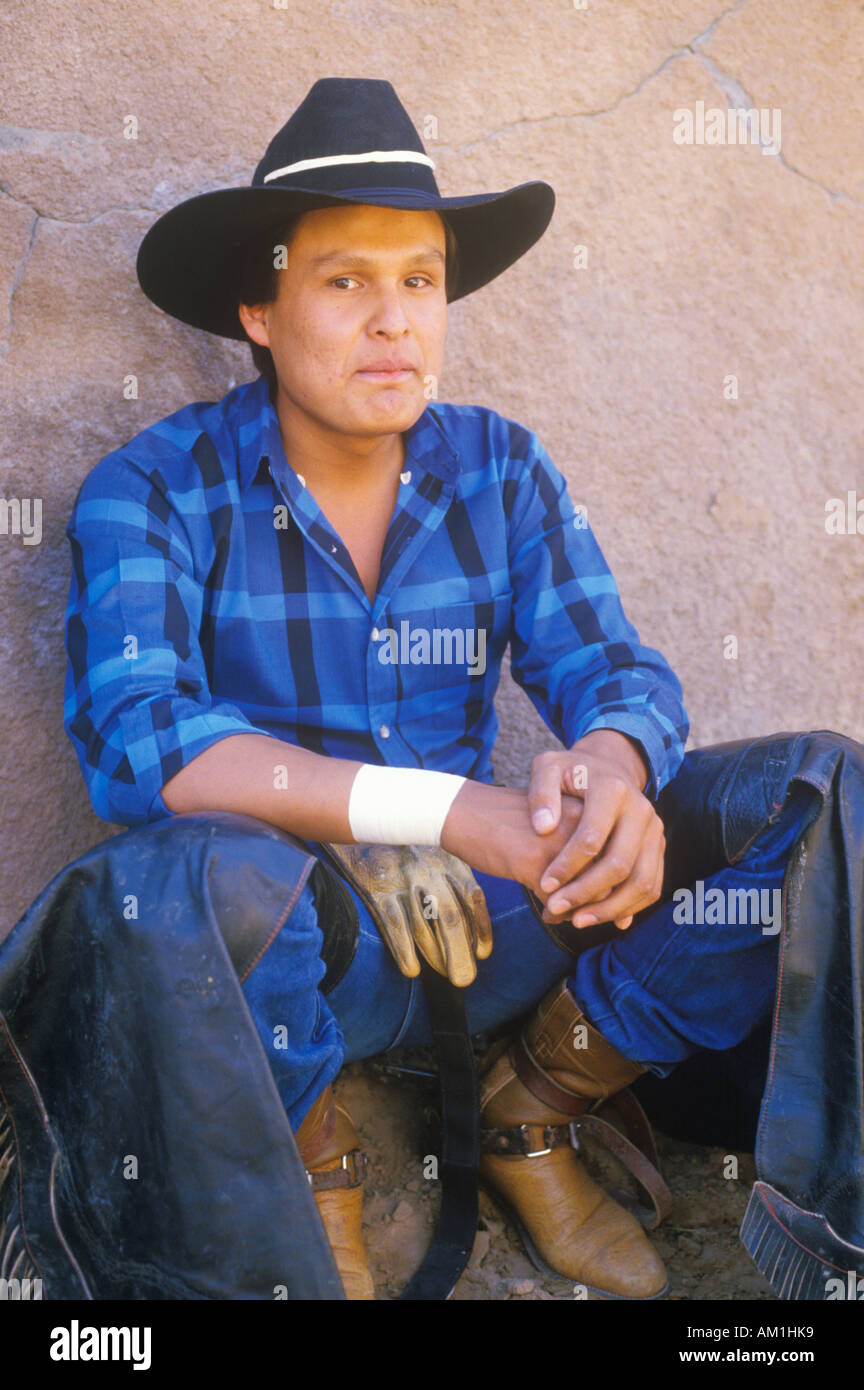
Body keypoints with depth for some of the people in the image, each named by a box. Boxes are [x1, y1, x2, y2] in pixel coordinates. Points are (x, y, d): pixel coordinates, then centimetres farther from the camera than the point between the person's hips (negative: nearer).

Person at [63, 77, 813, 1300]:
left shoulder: (501, 467, 4)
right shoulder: (158, 488, -9)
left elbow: (613, 667, -2)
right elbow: (134, 739, -23)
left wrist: (611, 765, -29)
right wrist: (450, 810, -33)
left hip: (491, 921, 4)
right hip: (296, 962, -3)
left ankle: (532, 1107, 9)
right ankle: (313, 1174, -3)